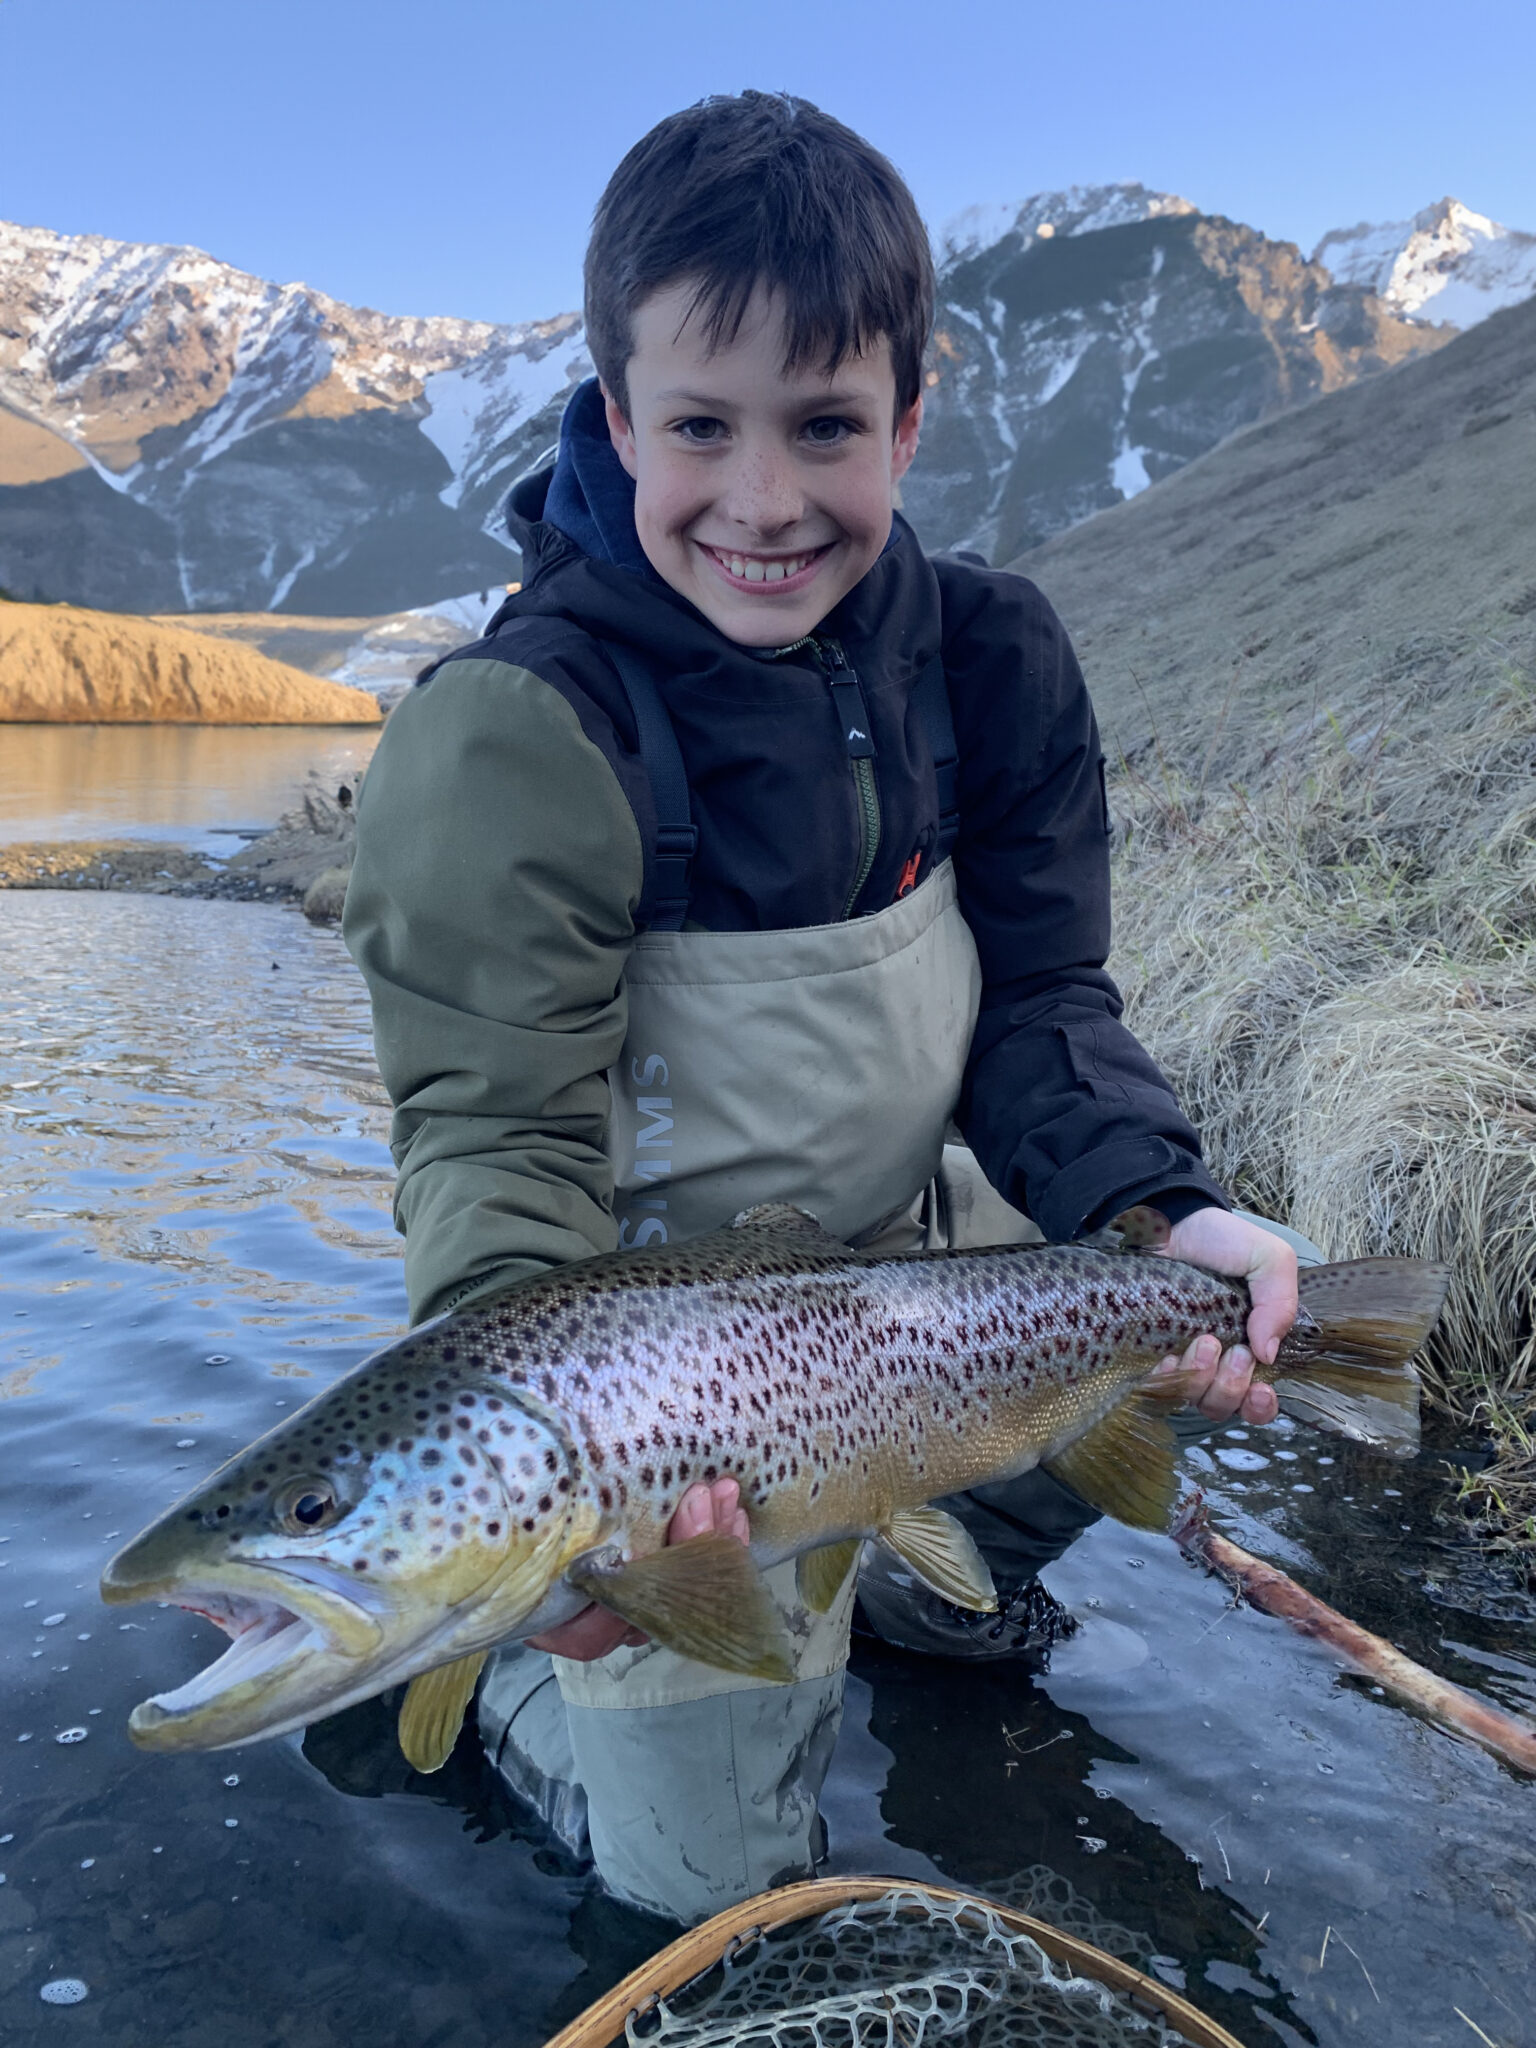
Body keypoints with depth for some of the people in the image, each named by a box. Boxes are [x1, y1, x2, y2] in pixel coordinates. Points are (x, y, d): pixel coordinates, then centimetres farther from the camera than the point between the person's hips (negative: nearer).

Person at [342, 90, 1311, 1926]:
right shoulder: (522, 729, -24)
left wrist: (1159, 1207, -23)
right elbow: (498, 1125, -24)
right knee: (705, 1872, 1)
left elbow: (1036, 1000, -4)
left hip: (925, 1238, 6)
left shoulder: (991, 654, -8)